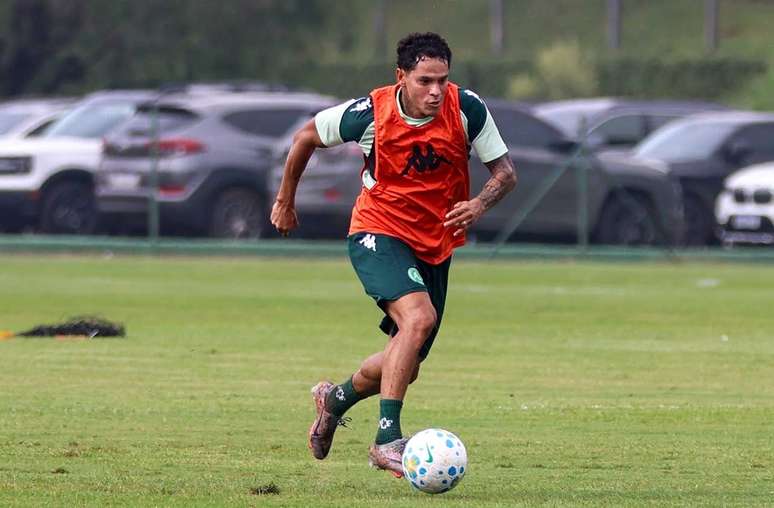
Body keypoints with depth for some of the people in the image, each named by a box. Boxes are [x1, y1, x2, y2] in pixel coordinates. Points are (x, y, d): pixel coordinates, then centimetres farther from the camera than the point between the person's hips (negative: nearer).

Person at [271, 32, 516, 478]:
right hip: (379, 233, -5)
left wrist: (480, 204, -28)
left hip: (435, 244, 5)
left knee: (406, 366, 11)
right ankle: (387, 439, -30)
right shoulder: (371, 113, -17)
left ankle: (337, 398, 42)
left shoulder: (467, 110, -13)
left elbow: (505, 172, -6)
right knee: (418, 316, -32)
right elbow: (307, 137, 0)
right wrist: (285, 201, 10)